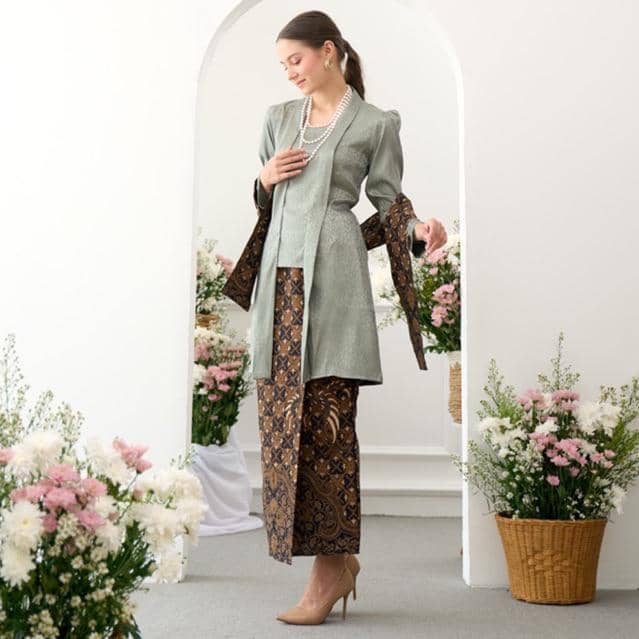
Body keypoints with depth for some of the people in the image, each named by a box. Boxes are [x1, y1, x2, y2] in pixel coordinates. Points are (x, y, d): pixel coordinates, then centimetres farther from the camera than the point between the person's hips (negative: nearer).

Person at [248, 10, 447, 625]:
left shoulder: (375, 124, 6)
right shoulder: (278, 118, 20)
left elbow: (387, 204, 5)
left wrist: (419, 230, -14)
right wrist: (265, 179, 4)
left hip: (332, 275, -5)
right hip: (280, 274, 5)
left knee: (324, 418, -8)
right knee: (280, 417, 1)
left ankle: (331, 564, 2)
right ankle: (335, 561, 12)